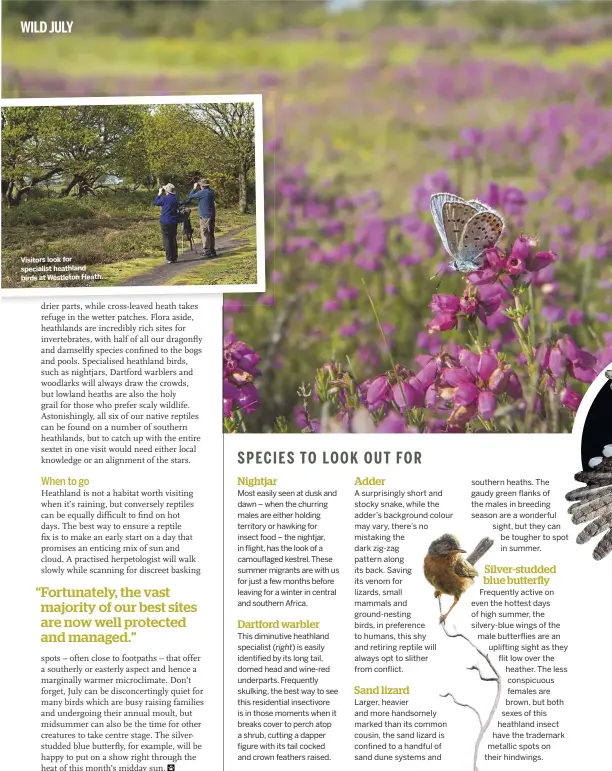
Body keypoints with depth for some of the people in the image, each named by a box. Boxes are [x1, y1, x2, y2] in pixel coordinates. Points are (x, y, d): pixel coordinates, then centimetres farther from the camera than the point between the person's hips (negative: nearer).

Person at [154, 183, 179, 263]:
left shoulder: (165, 198, -15)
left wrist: (159, 194, 13)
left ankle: (169, 258, -2)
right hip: (174, 222, 5)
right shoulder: (176, 198, 1)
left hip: (165, 222, -5)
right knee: (173, 239, 14)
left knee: (167, 239, 0)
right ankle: (175, 257, 17)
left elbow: (156, 203, 0)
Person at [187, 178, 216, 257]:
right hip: (212, 215, 8)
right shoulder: (211, 192, 9)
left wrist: (194, 188, 10)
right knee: (210, 233, 13)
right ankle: (211, 250, 18)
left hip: (205, 216, -8)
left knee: (205, 233, -5)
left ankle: (206, 250, -6)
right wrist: (198, 189, 15)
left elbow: (190, 197, -4)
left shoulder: (202, 193, -14)